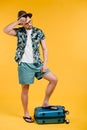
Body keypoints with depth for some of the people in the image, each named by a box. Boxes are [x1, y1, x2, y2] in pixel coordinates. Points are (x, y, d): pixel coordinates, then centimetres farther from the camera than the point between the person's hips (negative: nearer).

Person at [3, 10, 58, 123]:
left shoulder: (39, 32, 3)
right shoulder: (19, 32, 0)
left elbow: (45, 49, 3)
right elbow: (5, 30, -18)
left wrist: (45, 63, -7)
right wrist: (17, 22, -16)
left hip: (37, 63, 3)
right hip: (24, 64, -3)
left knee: (54, 79, -3)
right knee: (25, 89, 4)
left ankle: (45, 103, 13)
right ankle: (26, 114, 20)